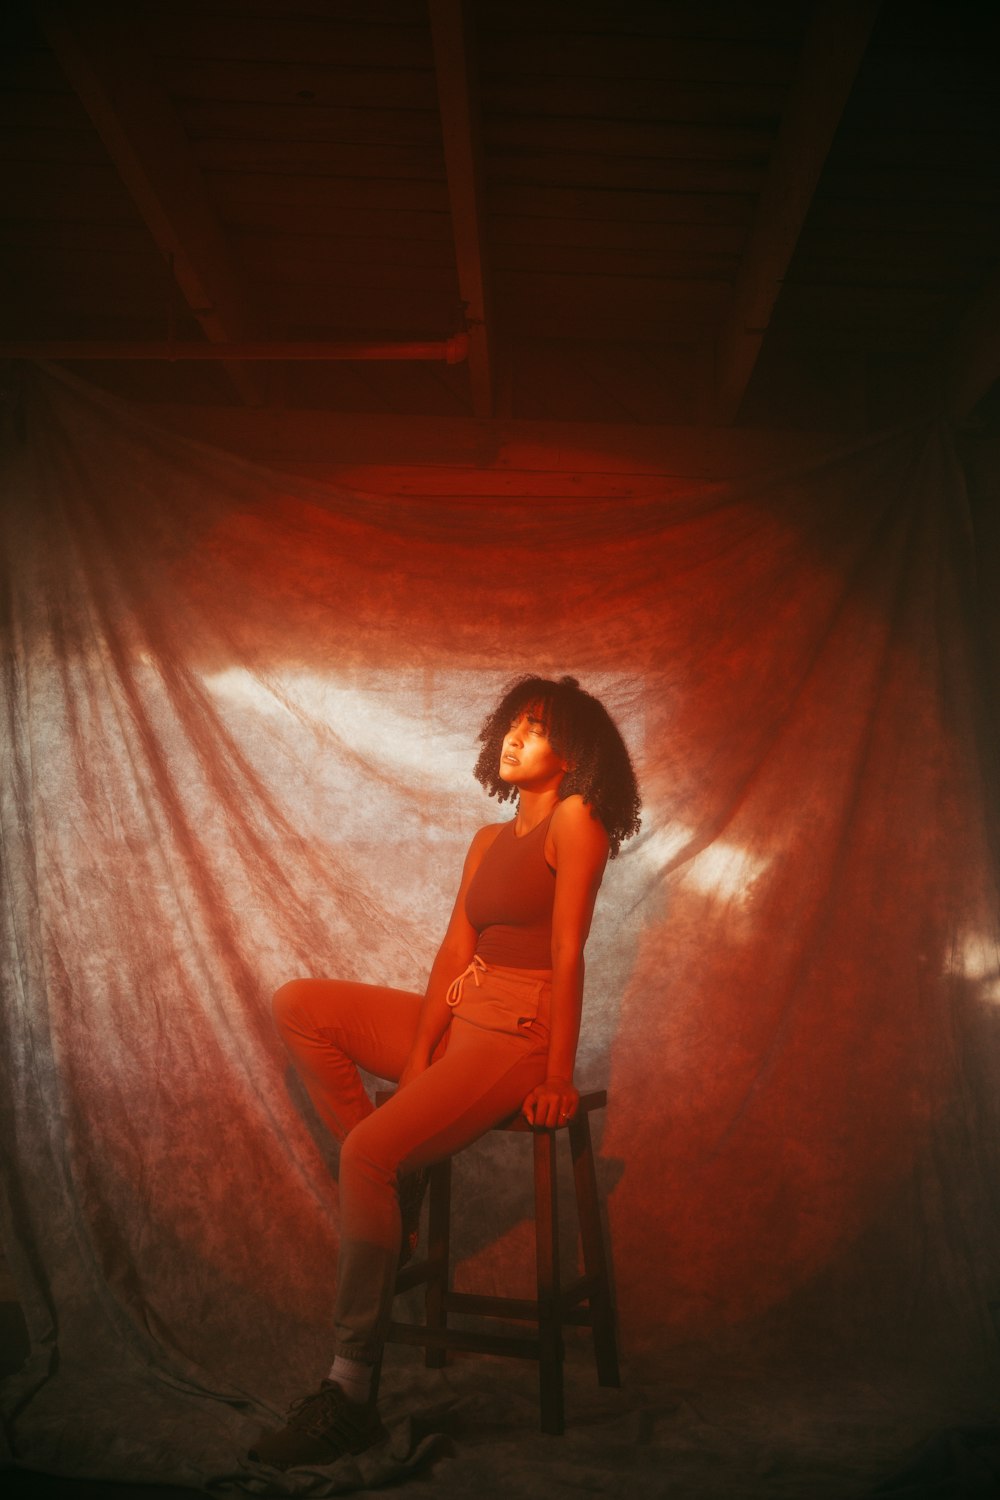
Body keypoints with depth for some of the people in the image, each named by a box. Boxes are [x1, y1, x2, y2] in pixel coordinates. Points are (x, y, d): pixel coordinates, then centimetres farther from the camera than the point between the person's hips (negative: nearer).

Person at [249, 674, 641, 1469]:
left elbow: (568, 953, -13)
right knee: (299, 1004, 1)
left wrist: (558, 1076, -16)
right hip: (458, 1015, 9)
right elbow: (454, 949, 7)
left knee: (373, 1153, -24)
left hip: (519, 1034, -9)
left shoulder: (575, 819, -7)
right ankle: (395, 1196, 1)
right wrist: (418, 1055, -4)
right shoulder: (490, 839, 16)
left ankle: (350, 1396, -11)